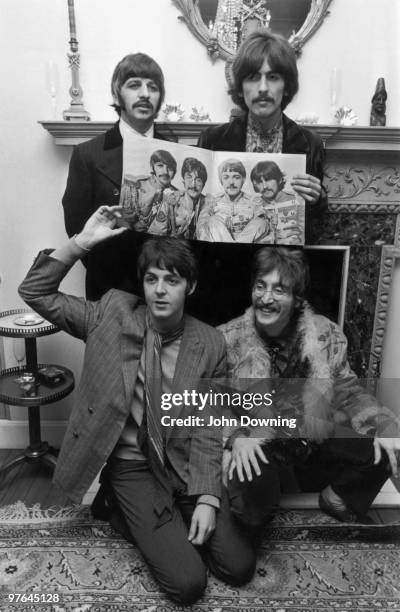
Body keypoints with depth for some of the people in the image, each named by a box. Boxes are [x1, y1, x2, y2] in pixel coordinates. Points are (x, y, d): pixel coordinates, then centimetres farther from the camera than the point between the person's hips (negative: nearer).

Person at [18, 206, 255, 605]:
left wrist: (206, 499, -13)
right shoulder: (113, 314, -8)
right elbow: (34, 291, -9)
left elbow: (206, 428, -4)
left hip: (183, 463, 2)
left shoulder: (209, 343, -7)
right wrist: (84, 240, -19)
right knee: (187, 583, -9)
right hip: (131, 466, -2)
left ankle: (177, 523, 22)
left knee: (239, 568, -2)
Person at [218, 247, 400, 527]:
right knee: (250, 492, -32)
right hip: (260, 448, -3)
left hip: (317, 440, 3)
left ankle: (338, 499, 15)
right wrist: (237, 438, -25)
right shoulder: (228, 339, -11)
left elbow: (348, 391, 4)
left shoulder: (326, 334, -4)